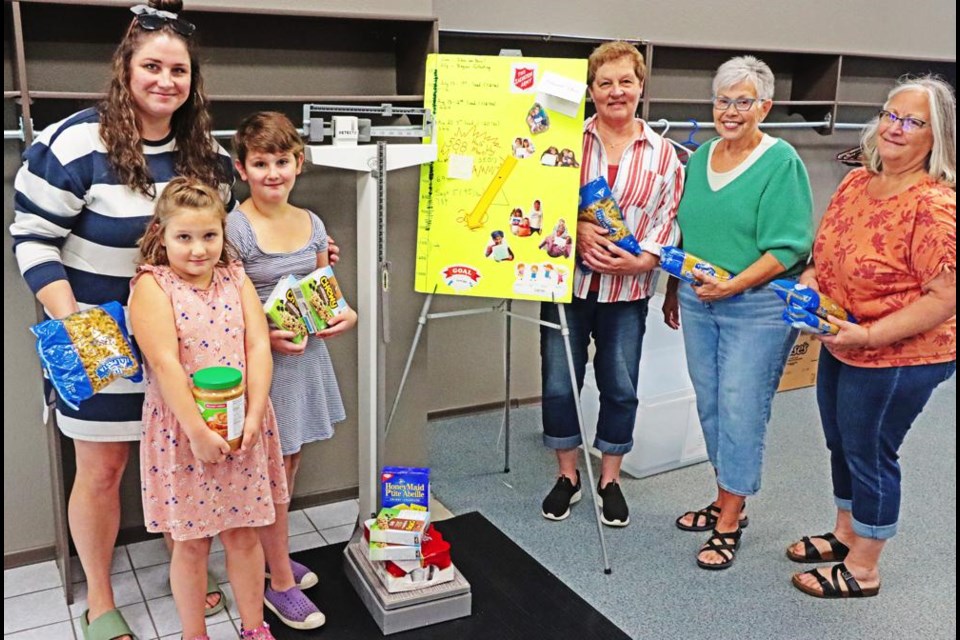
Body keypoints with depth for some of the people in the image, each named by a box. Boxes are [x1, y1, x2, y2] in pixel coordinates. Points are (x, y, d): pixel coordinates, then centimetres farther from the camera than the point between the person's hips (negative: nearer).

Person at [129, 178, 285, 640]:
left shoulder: (236, 278, 3)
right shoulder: (152, 286, -10)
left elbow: (258, 348, -4)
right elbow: (165, 364, -18)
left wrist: (253, 418, -13)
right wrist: (198, 432, -21)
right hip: (181, 431, -3)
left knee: (244, 533, 15)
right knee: (191, 542, 11)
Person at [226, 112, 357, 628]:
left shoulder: (312, 224, 5)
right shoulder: (235, 228, -13)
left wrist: (346, 316, -4)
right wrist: (266, 336, -25)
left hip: (308, 355, 6)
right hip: (260, 360, -6)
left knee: (290, 464, 16)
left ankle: (274, 554, 36)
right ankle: (280, 582, 18)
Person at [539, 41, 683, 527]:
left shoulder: (663, 154, 4)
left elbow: (669, 219, 2)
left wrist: (640, 260, -14)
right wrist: (577, 230, -18)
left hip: (627, 291, 1)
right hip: (567, 282, 0)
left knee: (621, 387, 10)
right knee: (559, 382, 6)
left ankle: (610, 479, 29)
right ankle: (567, 475, 27)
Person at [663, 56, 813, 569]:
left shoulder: (781, 161, -10)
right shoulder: (700, 157, 9)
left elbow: (788, 248, -15)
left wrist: (733, 286, -22)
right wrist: (673, 291, 16)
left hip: (757, 308, -6)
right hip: (698, 302, 6)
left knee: (740, 407, -1)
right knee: (709, 404, 13)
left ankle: (730, 520, 12)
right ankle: (726, 500, 30)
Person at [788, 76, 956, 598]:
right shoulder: (856, 182, 1)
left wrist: (868, 334, -28)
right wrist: (807, 281, -6)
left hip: (898, 359, -8)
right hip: (841, 347, 8)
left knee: (869, 454, 7)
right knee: (841, 444, 21)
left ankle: (862, 569, 27)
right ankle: (845, 533, 44)